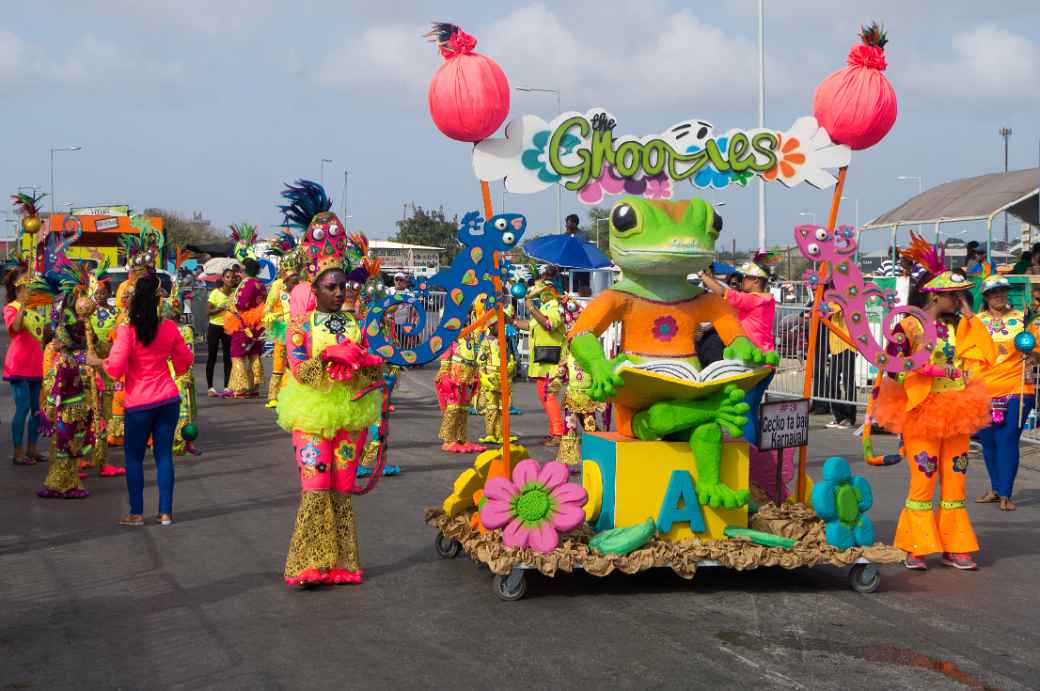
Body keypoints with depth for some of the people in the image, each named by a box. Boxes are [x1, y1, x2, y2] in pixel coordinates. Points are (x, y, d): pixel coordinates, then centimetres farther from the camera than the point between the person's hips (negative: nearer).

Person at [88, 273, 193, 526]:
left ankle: (136, 513, 9)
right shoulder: (169, 327, -2)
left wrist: (98, 361, 1)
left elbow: (116, 368, -18)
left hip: (139, 403, -4)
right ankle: (165, 512, 9)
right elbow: (186, 358, 9)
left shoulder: (127, 330, -15)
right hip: (168, 398, 4)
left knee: (134, 457, 9)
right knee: (164, 455, 8)